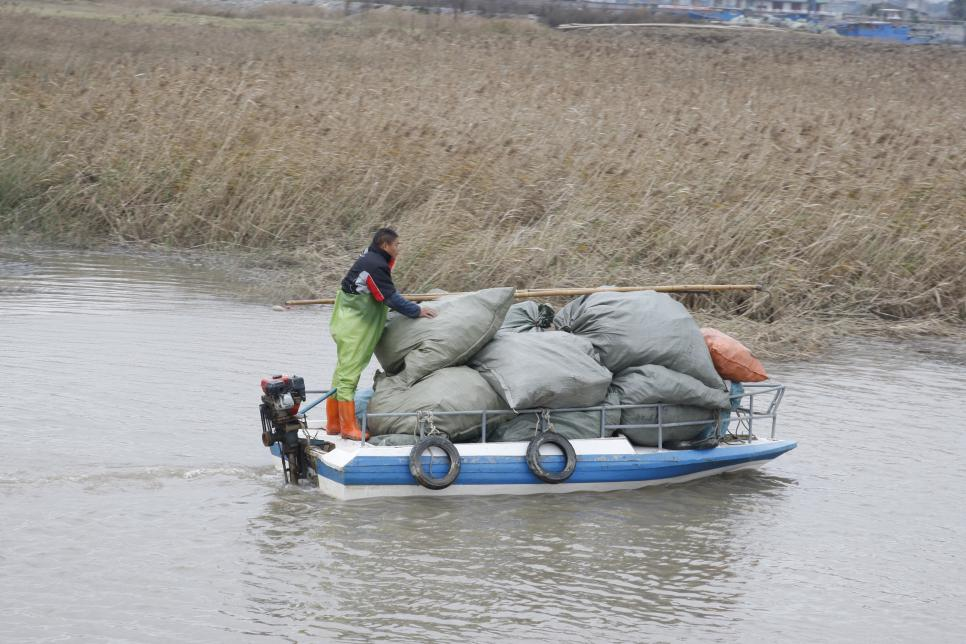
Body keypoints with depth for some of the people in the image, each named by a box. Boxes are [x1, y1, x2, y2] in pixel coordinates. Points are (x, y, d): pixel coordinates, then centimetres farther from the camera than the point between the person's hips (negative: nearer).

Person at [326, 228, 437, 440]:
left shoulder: (370, 259, 12)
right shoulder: (375, 266, -20)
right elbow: (390, 298, -21)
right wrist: (417, 311, -14)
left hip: (348, 325, 11)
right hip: (353, 329, -11)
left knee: (342, 373, 14)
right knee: (348, 374, -8)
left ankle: (333, 424, 20)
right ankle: (348, 427, -7)